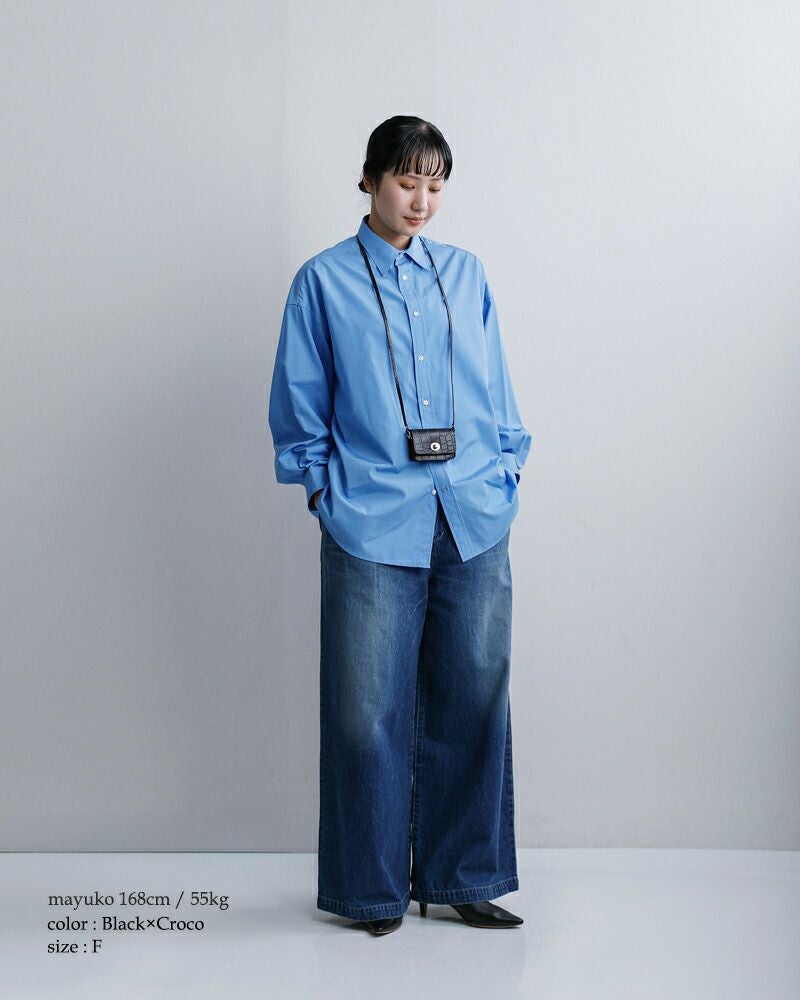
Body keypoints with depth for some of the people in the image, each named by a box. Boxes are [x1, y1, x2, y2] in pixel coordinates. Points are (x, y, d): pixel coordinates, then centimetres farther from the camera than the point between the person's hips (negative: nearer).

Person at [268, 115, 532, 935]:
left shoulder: (465, 274, 14)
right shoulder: (324, 281, 5)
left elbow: (497, 386, 17)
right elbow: (298, 406, 7)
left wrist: (504, 471, 8)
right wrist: (323, 489, 0)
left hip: (475, 520, 3)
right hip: (372, 523, -3)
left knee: (473, 698, 7)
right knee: (368, 709, 0)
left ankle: (462, 876, 22)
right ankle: (372, 889, 17)